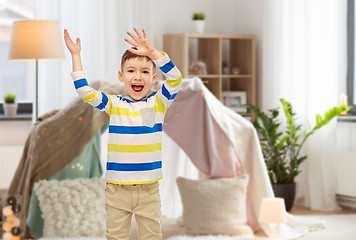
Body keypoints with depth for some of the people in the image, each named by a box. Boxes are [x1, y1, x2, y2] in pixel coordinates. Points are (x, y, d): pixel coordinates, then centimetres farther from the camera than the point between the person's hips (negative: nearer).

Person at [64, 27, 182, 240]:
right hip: (117, 189, 1)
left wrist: (153, 52, -25)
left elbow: (175, 79, -15)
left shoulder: (159, 102, 0)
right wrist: (76, 55, -5)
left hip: (149, 190, -1)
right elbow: (84, 91, -5)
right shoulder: (114, 104, 3)